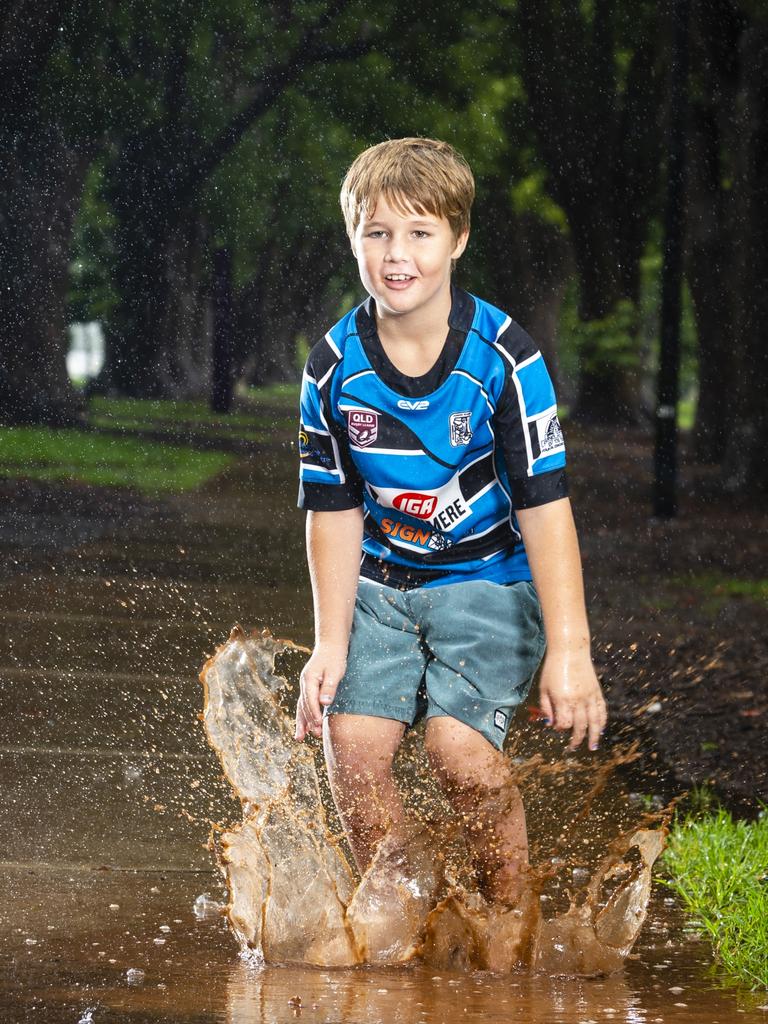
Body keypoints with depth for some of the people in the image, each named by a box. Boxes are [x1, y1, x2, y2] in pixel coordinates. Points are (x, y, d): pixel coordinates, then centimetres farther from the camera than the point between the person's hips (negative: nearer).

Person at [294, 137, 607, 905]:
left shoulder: (502, 358, -17)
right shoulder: (335, 365, -7)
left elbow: (544, 503, -16)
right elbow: (334, 510, 1)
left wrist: (569, 649, -20)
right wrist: (331, 642, -5)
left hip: (490, 577, -3)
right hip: (382, 584, 3)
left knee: (459, 745, -21)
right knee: (354, 741, -14)